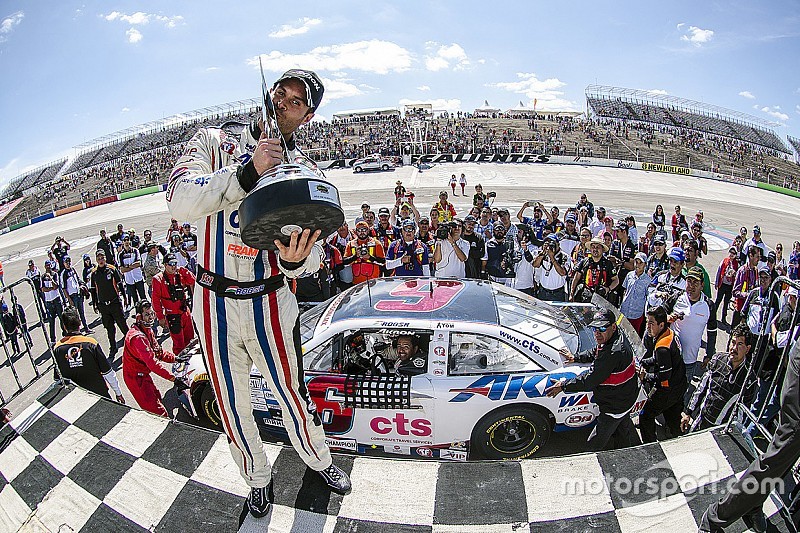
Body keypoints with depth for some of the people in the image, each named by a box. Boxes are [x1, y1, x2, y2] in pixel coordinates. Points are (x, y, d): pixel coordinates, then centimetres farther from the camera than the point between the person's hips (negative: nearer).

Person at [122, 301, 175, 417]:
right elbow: (152, 362, -37)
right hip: (136, 377, -10)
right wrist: (173, 377, -38)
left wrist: (175, 358, -5)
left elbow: (158, 351, 9)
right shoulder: (137, 337, -30)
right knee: (157, 411, -9)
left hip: (143, 374, 10)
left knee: (157, 397, 24)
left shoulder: (147, 330, 3)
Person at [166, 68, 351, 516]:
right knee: (233, 404, 16)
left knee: (292, 392, 13)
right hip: (215, 302, 0)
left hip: (270, 302, 0)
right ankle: (259, 477, 43)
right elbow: (180, 201, -19)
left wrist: (296, 259, -29)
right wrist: (248, 171, -29)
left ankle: (320, 460, 43)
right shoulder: (214, 142, -2)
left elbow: (313, 251, -5)